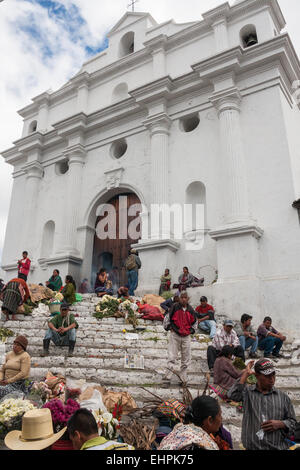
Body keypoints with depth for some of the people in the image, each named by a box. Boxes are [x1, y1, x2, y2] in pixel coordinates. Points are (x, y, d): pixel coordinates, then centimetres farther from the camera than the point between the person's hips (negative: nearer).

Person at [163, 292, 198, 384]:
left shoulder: (191, 310, 5)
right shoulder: (175, 307, -3)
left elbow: (195, 322, 20)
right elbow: (167, 317, 5)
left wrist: (192, 330, 10)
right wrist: (170, 327, -1)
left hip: (186, 336, 3)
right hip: (175, 335, -3)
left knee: (186, 359, 8)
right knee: (172, 357, -6)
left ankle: (183, 379, 19)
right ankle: (168, 377, -1)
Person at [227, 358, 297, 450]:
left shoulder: (283, 397, 4)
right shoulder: (247, 392, -3)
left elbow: (292, 422, 9)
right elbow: (233, 395, -23)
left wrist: (280, 424, -12)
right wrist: (245, 375, -16)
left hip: (278, 447, 2)